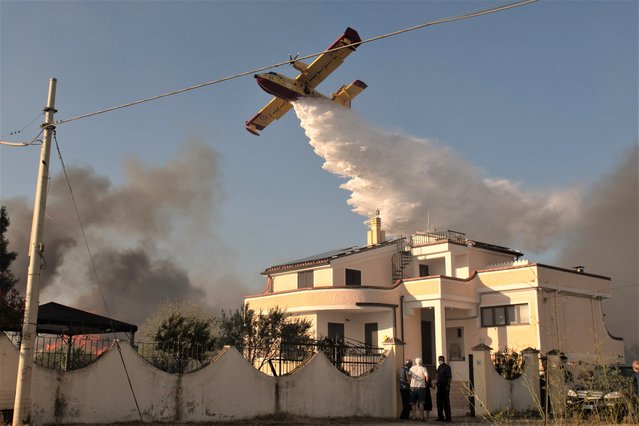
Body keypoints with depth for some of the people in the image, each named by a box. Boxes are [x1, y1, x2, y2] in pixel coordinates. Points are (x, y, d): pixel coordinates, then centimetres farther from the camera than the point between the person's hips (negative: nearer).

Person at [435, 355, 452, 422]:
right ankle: (440, 417, 14)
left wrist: (448, 386, -21)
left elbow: (450, 377, -13)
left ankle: (448, 417, -1)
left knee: (446, 402, -5)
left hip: (445, 386, -8)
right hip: (439, 386, 8)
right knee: (439, 402, 8)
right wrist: (437, 383, 14)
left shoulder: (447, 367, -8)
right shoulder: (439, 367, 16)